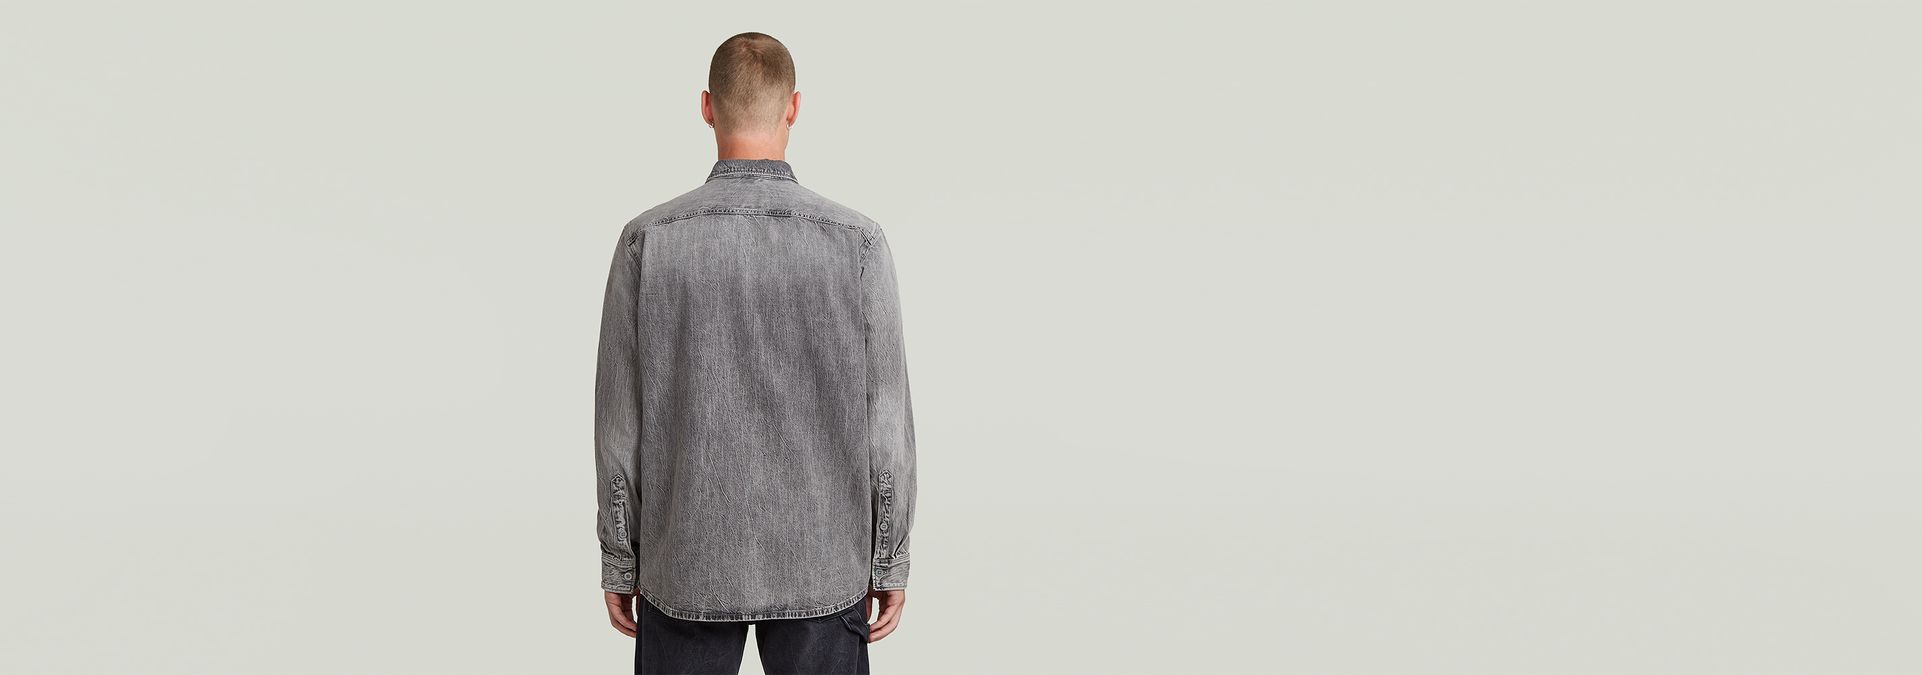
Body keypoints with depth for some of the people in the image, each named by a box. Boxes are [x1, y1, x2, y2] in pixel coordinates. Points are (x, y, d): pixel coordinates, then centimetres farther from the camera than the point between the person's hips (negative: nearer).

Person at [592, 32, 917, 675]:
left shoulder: (648, 241, -8)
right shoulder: (856, 242, -9)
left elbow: (620, 423, -4)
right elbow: (886, 418, -7)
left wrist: (619, 565, 6)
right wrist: (890, 563, 3)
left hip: (686, 568, 1)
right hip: (819, 565, 0)